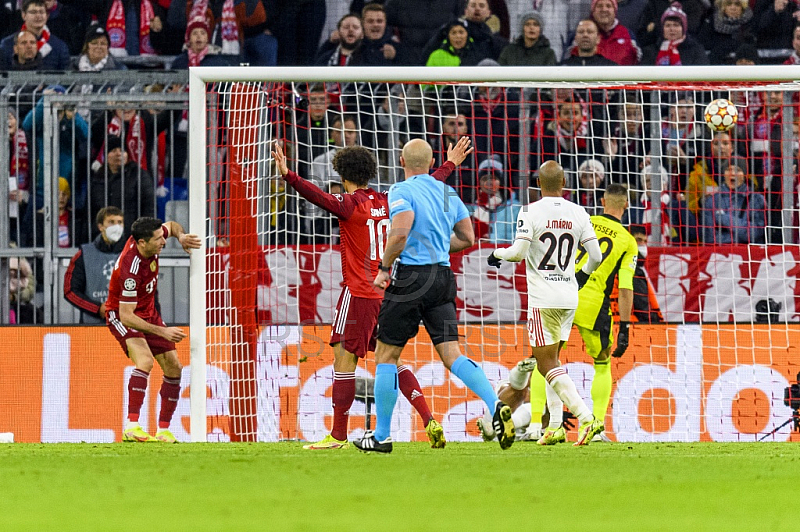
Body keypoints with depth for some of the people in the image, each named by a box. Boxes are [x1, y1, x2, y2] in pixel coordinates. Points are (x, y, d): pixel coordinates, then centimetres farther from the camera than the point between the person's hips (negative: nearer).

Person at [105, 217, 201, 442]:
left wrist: (180, 236, -11)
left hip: (148, 312, 8)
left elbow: (171, 226, 12)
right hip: (121, 315, -8)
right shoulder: (131, 269, -35)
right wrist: (162, 331, -35)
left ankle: (163, 430, 11)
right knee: (145, 360, -32)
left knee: (173, 367, 2)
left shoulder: (148, 240, -13)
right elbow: (126, 316, -33)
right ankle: (131, 428, -37)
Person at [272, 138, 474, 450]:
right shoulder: (388, 202, 9)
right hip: (389, 293, 7)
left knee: (344, 359, -2)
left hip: (359, 294, -7)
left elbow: (319, 197, -27)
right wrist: (451, 164, 37)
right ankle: (430, 421, 0)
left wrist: (289, 176, -36)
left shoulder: (350, 204, -8)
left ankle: (338, 435, -2)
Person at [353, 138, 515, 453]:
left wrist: (384, 268, -11)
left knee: (386, 355, 6)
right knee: (451, 354, 1)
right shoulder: (448, 193, 12)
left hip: (410, 277, -6)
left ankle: (382, 436, 10)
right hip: (442, 277, 6)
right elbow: (467, 239, 15)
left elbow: (400, 233, -24)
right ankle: (496, 406, -21)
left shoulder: (402, 191, -8)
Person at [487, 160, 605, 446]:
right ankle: (555, 425, 13)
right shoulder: (578, 214, 4)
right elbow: (596, 256, 4)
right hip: (569, 297, 5)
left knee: (547, 363, -4)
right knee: (551, 359, 19)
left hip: (543, 297, -5)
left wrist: (496, 254, 5)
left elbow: (518, 252, -16)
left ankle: (586, 418, -19)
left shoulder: (531, 213, -9)